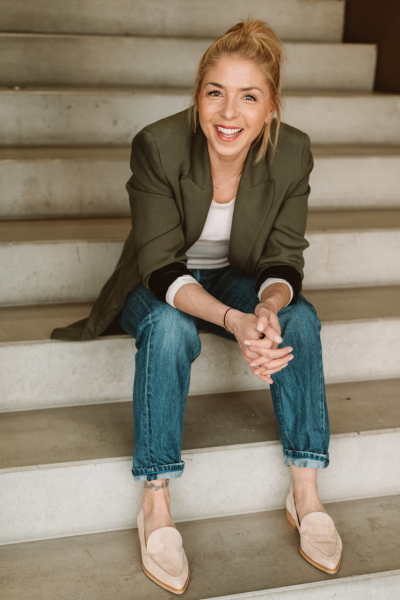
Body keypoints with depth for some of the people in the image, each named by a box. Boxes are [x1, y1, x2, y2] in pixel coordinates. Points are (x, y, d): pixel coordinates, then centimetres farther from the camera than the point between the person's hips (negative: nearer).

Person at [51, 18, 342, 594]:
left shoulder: (292, 152, -17)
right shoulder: (157, 145, -26)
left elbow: (284, 261, -12)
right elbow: (162, 268, -26)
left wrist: (269, 308, -37)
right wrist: (234, 321, -43)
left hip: (239, 280, 3)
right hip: (160, 288, -2)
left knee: (301, 318, -25)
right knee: (170, 329, -35)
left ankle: (305, 493, -17)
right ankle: (156, 506, -25)